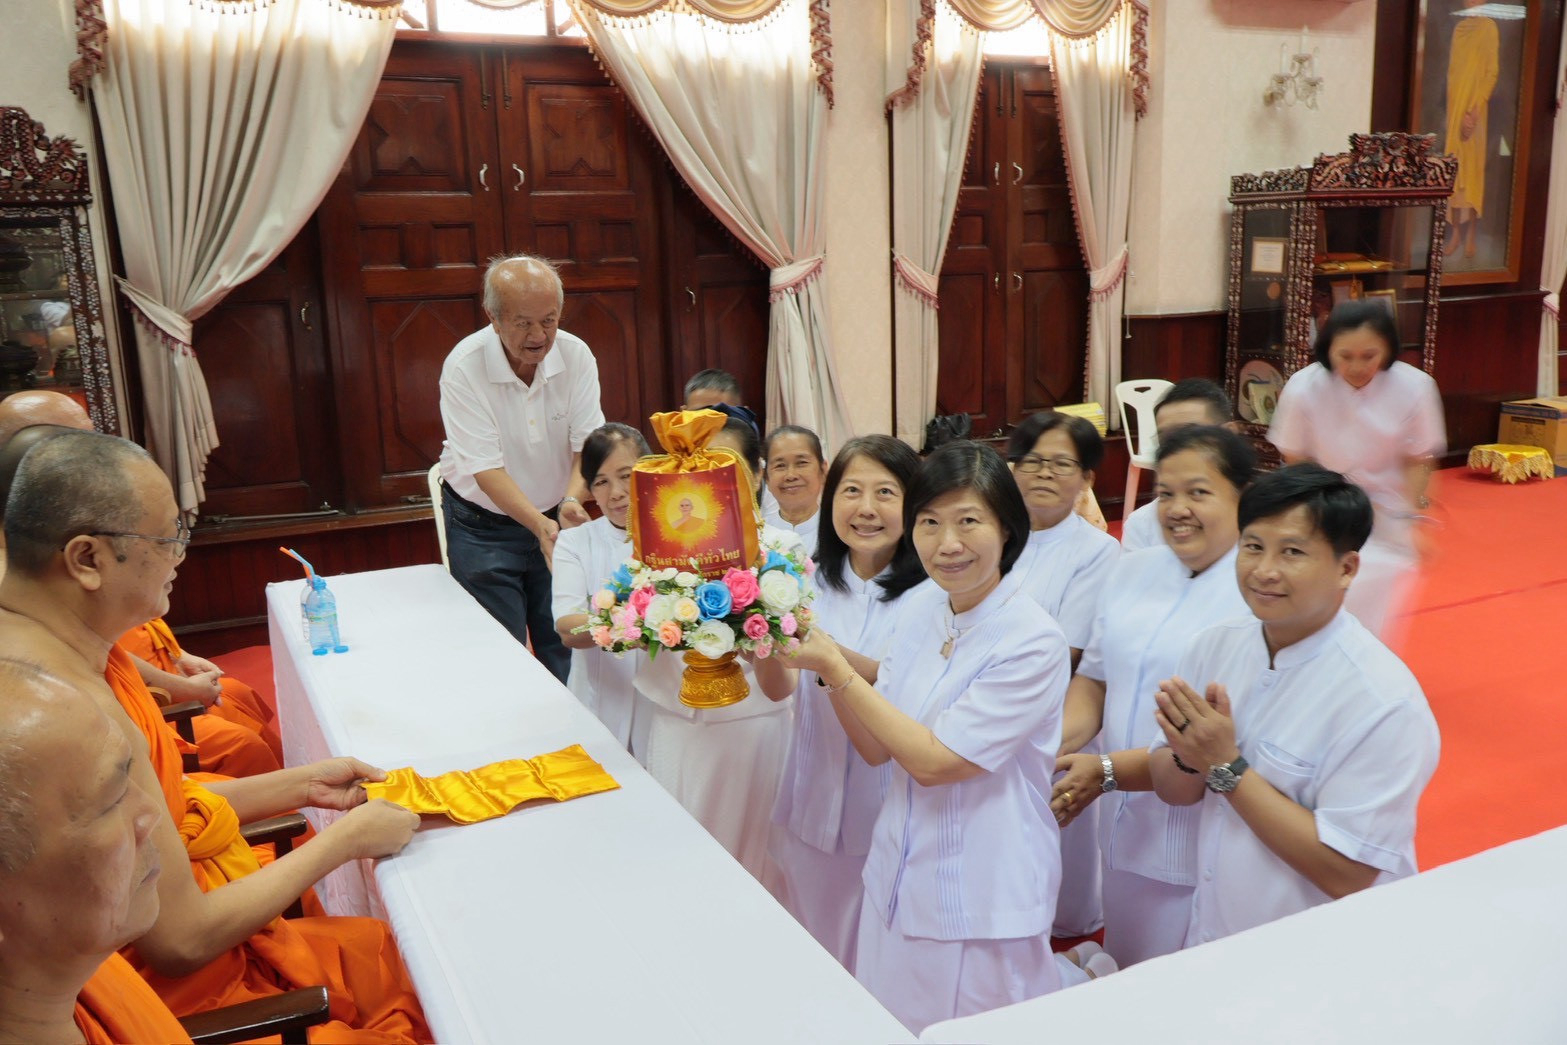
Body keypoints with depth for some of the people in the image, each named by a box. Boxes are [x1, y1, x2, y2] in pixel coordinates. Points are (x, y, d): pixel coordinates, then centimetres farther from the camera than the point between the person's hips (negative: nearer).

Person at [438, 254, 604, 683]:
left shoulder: (576, 355, -9)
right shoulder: (464, 366, -19)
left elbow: (588, 442, -11)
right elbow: (485, 467, -23)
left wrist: (571, 501, -31)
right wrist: (539, 524, -36)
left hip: (555, 520, 3)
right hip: (484, 529, -3)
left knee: (564, 649, 7)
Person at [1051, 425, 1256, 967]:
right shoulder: (1133, 569, 6)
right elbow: (1094, 675, 11)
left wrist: (1109, 770, -23)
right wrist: (1053, 747, -8)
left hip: (1202, 842, -6)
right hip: (1125, 834, 7)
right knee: (1127, 987, 23)